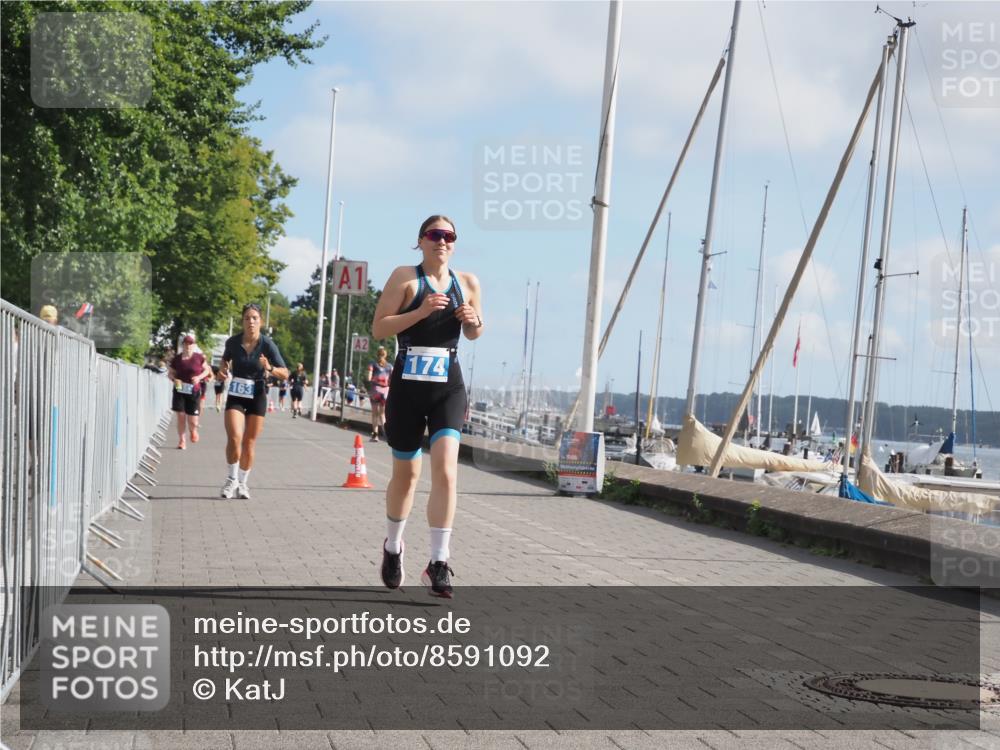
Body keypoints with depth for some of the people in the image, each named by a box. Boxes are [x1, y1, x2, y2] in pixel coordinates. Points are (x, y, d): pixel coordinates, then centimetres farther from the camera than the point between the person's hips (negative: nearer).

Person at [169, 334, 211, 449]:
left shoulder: (199, 358, -3)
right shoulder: (177, 359, 0)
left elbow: (207, 370, 7)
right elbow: (171, 373, 10)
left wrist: (199, 377, -10)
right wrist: (174, 379, -11)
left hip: (194, 391, -1)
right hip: (180, 391, 1)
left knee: (192, 421, 0)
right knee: (181, 416, -2)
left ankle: (193, 430, 36)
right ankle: (181, 441, 11)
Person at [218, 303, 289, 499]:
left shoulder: (267, 345, -11)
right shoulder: (233, 342, -5)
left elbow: (285, 373, -9)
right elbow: (225, 358, 19)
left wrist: (269, 368, -27)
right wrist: (223, 368, -2)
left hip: (257, 396, 0)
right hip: (236, 395, 0)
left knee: (248, 444, 5)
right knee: (234, 438, -17)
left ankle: (242, 483, 23)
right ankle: (232, 479, 3)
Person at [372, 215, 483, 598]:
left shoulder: (468, 283, 8)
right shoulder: (405, 277, -3)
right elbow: (378, 328, -9)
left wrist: (474, 322, -3)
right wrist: (420, 312, -20)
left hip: (448, 387, 2)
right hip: (407, 385, -2)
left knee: (446, 470, -15)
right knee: (406, 473, 12)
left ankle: (438, 564, -13)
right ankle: (393, 547, 37)